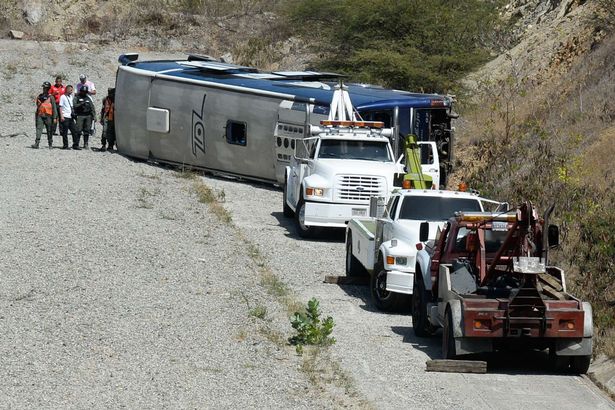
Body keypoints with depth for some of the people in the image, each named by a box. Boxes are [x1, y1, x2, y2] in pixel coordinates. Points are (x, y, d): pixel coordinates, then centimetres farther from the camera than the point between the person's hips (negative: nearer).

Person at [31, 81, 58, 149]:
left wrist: (55, 117, -8)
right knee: (39, 129, -12)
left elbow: (54, 108, -2)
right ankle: (36, 143, -21)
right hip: (40, 116, 3)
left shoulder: (51, 97, -1)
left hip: (48, 116, -3)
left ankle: (50, 144, 19)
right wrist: (36, 116, 24)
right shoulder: (39, 96, 13)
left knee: (49, 131, 7)